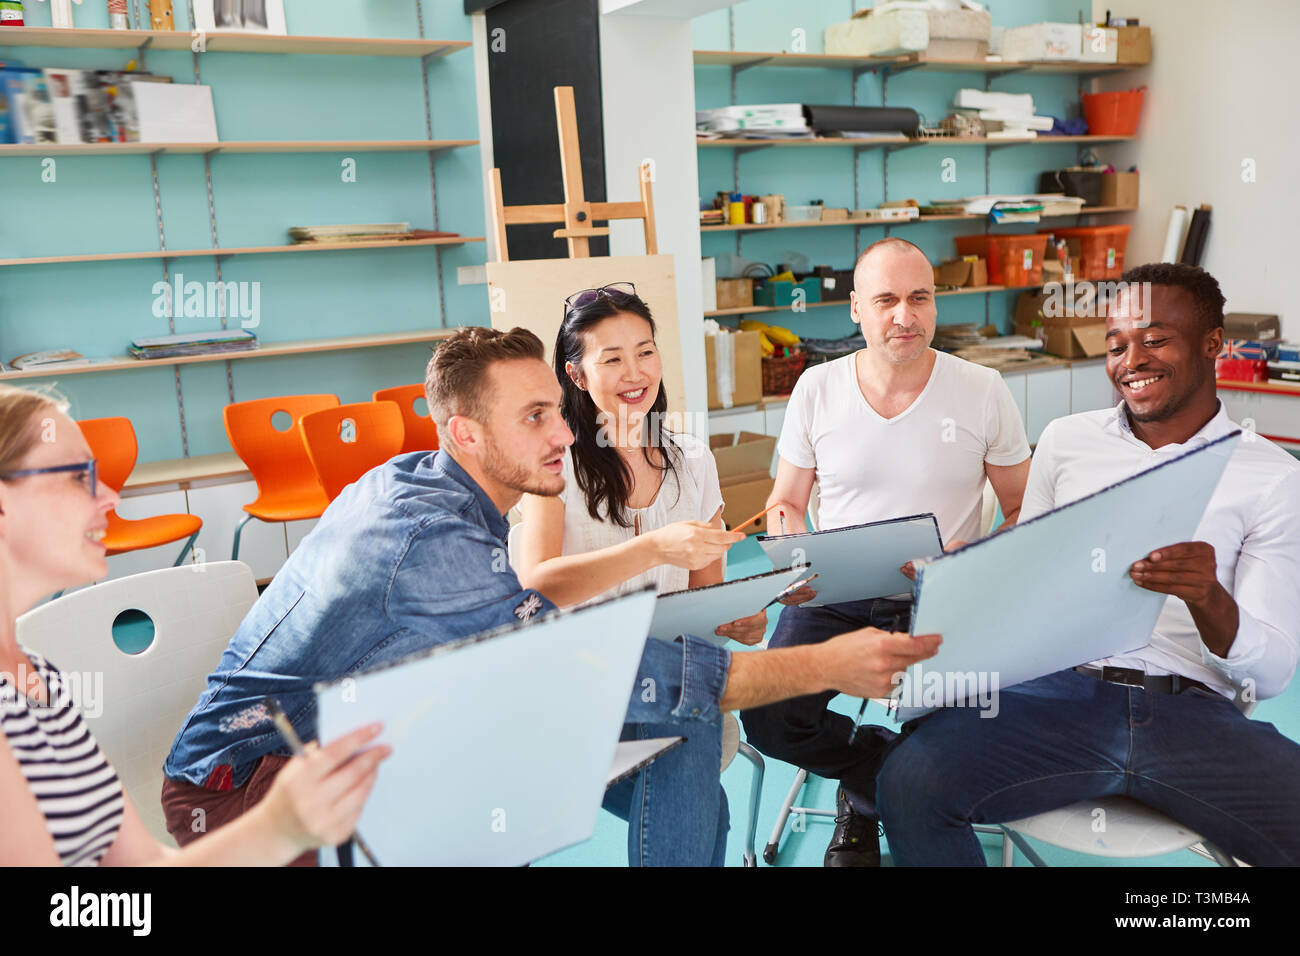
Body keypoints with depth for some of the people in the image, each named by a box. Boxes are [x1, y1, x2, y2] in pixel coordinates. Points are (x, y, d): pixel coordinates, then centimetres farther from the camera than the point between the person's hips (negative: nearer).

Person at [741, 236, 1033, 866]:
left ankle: (866, 798, 10)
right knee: (766, 718, -22)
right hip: (835, 596, 1)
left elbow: (1025, 511, 7)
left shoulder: (983, 391, 0)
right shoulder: (816, 389, 3)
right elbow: (785, 503, 11)